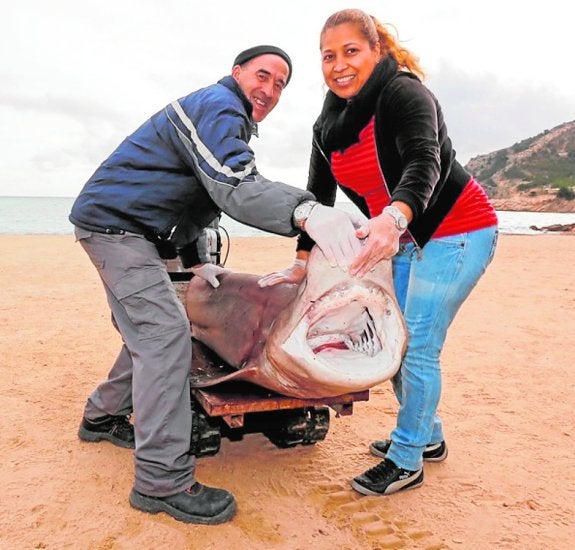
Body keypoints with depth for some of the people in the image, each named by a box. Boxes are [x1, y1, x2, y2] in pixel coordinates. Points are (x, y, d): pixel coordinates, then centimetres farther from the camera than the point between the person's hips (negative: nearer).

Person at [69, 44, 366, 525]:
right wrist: (306, 212, -48)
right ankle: (163, 482, -17)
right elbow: (234, 188, -32)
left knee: (148, 331, 17)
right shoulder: (217, 106, -14)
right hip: (115, 222, -11)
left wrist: (197, 261, 19)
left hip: (128, 229, 11)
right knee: (165, 332, -19)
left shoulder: (230, 120, 20)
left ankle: (102, 418, 34)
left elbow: (191, 195, 25)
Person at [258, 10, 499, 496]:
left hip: (458, 230, -8)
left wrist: (393, 218, -56)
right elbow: (319, 196, 5)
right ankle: (427, 436, 31)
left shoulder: (404, 93, -20)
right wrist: (302, 263, 3)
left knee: (417, 345, -8)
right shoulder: (329, 123, 3)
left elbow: (424, 164, -36)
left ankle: (407, 461, 10)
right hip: (407, 239, 8)